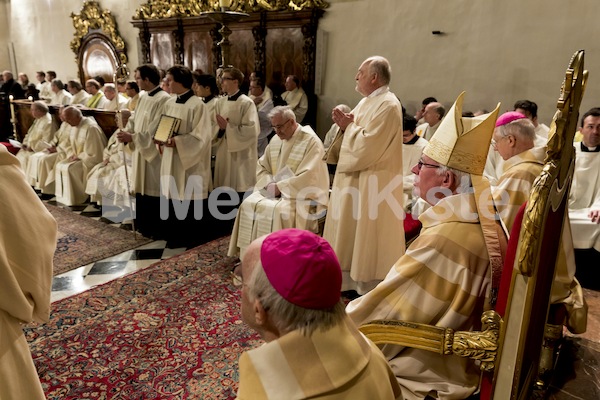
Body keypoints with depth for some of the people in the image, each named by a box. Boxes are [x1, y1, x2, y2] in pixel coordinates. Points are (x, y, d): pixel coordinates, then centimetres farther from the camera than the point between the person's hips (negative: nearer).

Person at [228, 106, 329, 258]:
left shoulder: (311, 141, -12)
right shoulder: (276, 140, 10)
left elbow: (307, 177, -21)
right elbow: (262, 166, 15)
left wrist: (280, 187, -20)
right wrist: (269, 183, -6)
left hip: (303, 194, -6)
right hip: (275, 189, 7)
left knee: (278, 211, -32)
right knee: (248, 204, -15)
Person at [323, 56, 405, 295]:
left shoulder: (388, 105, -18)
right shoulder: (367, 102, 13)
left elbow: (367, 145, -26)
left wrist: (349, 125, -12)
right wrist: (345, 124, -3)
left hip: (373, 184, -10)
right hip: (356, 179, 10)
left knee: (368, 238, 0)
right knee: (352, 232, 16)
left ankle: (370, 288, 15)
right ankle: (352, 281, 29)